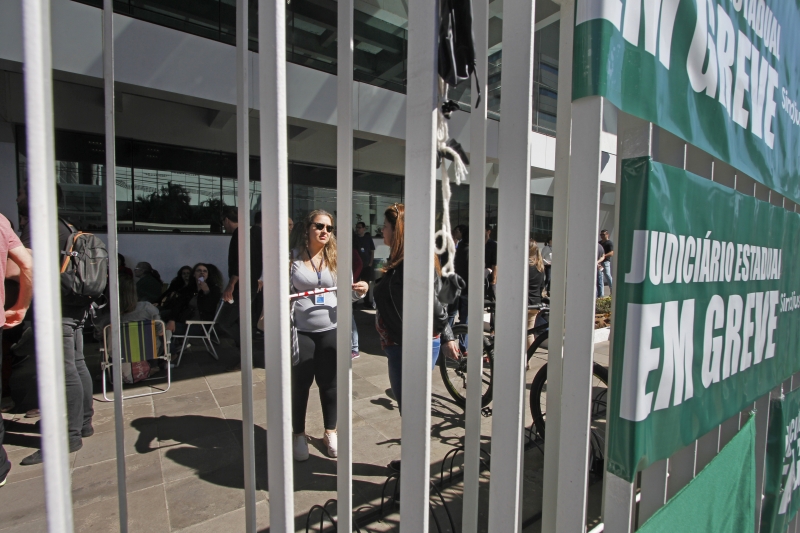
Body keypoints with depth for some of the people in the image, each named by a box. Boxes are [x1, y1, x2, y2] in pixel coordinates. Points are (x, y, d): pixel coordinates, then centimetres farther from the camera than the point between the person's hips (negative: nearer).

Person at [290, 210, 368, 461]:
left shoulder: (336, 257, 0)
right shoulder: (292, 257, -4)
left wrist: (359, 290, -18)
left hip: (330, 330, 2)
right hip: (301, 330, -1)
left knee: (329, 382, 13)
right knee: (300, 383, 11)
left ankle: (330, 432, 36)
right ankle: (299, 435, 34)